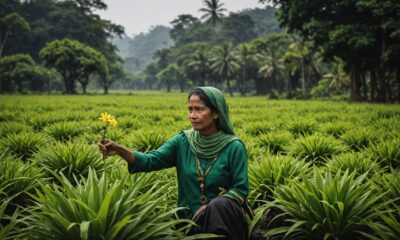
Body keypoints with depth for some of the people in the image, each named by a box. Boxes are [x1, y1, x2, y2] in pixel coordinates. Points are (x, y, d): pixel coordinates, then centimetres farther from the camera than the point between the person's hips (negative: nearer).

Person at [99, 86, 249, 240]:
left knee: (219, 205, -34)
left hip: (223, 216, -1)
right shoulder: (182, 141, -1)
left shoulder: (234, 147, -8)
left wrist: (209, 207, -19)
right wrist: (120, 151, -28)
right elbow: (151, 161, -12)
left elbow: (241, 189, -8)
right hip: (189, 218, 2)